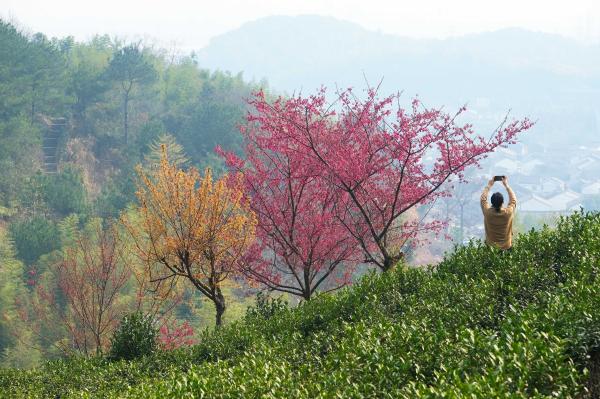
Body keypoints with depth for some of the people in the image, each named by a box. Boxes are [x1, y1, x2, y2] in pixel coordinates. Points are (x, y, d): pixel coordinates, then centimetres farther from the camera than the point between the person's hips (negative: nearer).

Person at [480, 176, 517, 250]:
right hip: (506, 247, 0)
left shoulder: (487, 212, -25)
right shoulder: (508, 212, -26)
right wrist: (506, 185, 1)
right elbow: (513, 200, -5)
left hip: (490, 246, 0)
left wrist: (489, 185, 4)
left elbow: (483, 198, -4)